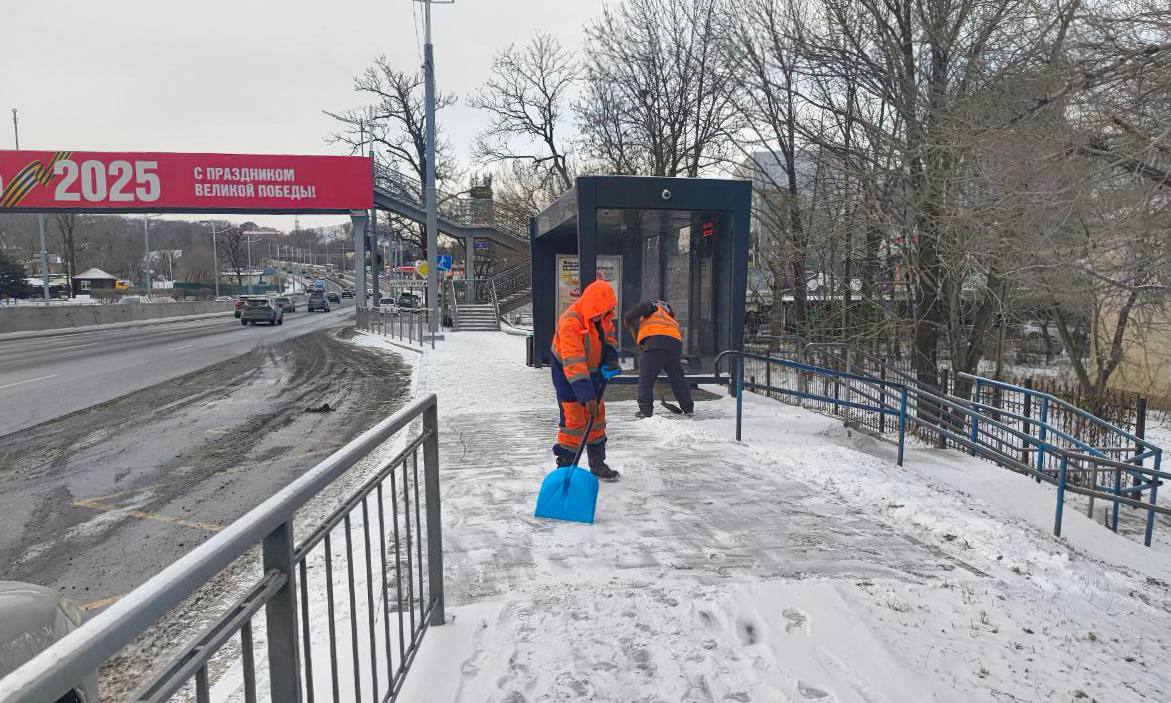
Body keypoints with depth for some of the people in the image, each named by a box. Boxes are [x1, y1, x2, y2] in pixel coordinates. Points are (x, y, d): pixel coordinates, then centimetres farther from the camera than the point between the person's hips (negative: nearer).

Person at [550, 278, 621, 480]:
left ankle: (598, 464, 26)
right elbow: (573, 365, -39)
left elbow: (609, 335, 11)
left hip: (591, 371, 8)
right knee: (574, 420, -10)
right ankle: (565, 467, 5)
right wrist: (587, 396, -42)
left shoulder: (603, 315, -11)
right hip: (566, 374, -7)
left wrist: (610, 359, -8)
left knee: (597, 417, 12)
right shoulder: (570, 323, -35)